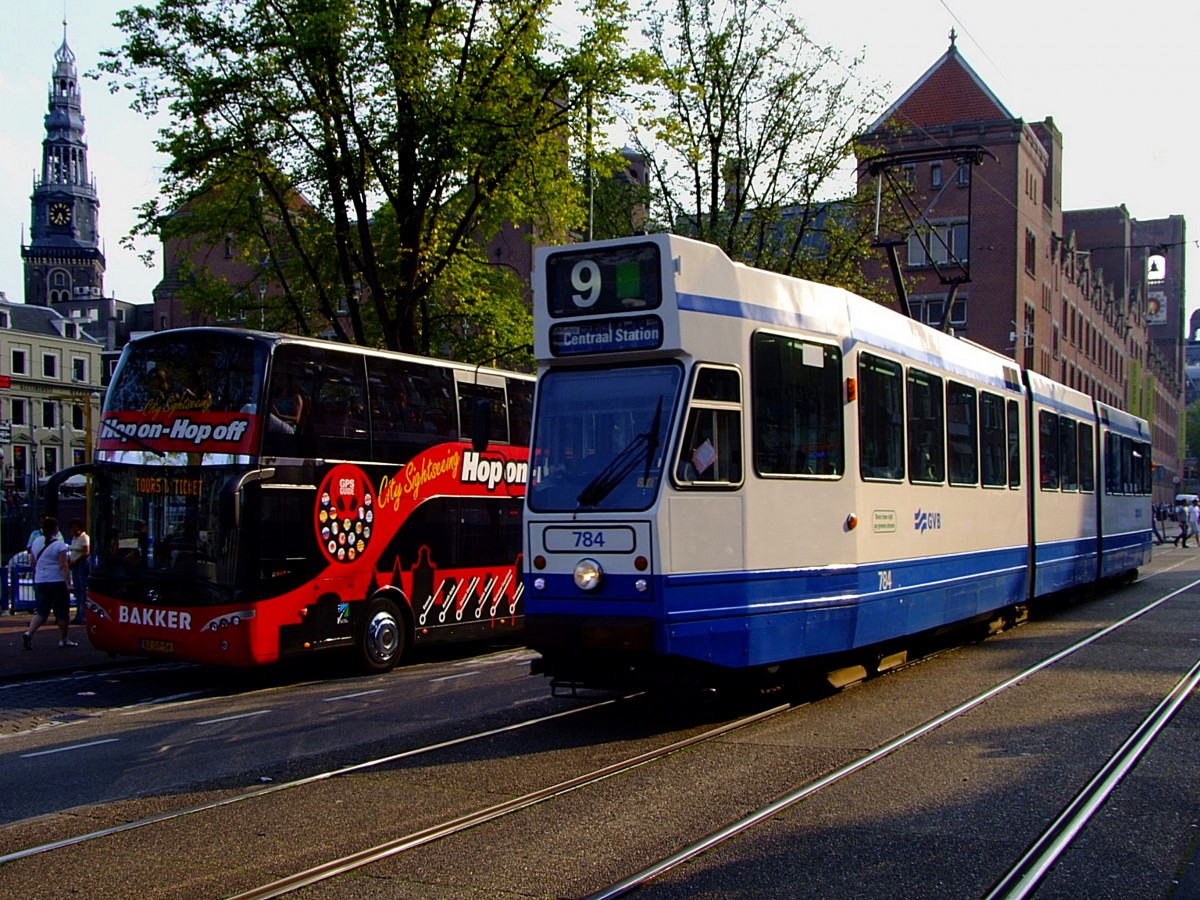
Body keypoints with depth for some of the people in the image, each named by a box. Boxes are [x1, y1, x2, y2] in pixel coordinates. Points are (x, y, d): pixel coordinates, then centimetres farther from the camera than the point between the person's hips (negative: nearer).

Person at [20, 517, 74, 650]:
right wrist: (68, 583, -20)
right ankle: (63, 639, 14)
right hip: (57, 581, -5)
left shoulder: (36, 542, 7)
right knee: (62, 611, 7)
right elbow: (63, 566, -18)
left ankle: (29, 632, -15)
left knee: (41, 611, 8)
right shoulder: (59, 545, -12)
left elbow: (34, 564, 16)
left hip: (40, 582, 5)